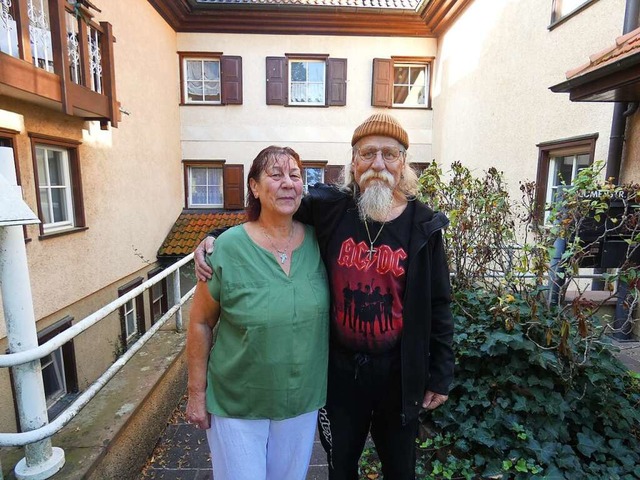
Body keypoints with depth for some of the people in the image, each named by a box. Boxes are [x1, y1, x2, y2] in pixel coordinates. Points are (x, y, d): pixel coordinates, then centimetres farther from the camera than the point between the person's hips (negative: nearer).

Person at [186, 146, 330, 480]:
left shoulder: (316, 241, -8)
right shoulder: (228, 247, -18)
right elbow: (200, 323, -9)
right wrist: (197, 393, -4)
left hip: (302, 399, 3)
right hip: (236, 404, -3)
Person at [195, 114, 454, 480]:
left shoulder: (423, 225, -9)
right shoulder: (328, 209, -11)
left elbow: (438, 306, -2)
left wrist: (441, 374, 2)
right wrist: (217, 238, -10)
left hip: (399, 372, 0)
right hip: (340, 367, 0)